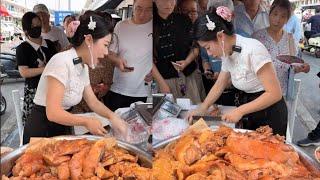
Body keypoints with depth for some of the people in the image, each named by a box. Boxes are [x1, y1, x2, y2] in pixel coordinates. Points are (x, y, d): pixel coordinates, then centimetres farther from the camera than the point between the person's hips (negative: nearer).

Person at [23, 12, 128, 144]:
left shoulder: (83, 67, 3)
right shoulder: (62, 62, -24)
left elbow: (93, 102, 7)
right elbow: (53, 113, -27)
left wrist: (112, 116, -10)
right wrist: (86, 122, -19)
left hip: (61, 129, 8)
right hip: (41, 132, -8)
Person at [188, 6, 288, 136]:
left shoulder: (252, 50, -26)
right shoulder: (227, 54, -1)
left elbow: (275, 93, -26)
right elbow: (219, 86, 10)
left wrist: (240, 111, -26)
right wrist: (202, 109, 1)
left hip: (269, 115, -7)